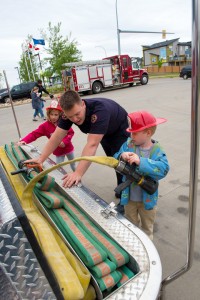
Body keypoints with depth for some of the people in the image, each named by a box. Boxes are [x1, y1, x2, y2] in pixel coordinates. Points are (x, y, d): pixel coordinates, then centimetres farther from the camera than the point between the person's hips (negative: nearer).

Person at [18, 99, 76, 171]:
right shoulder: (45, 126, -14)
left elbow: (71, 133, -9)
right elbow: (34, 134, -19)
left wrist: (65, 142, -25)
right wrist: (24, 140, -35)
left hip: (68, 148, 1)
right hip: (58, 152, -1)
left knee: (73, 165, 22)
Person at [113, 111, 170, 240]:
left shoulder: (157, 151, -19)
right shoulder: (128, 144, -10)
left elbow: (163, 168, -34)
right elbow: (116, 157, -10)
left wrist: (141, 162, -43)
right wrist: (122, 156, -33)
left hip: (147, 199, -2)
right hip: (129, 197, 2)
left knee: (147, 227, 25)